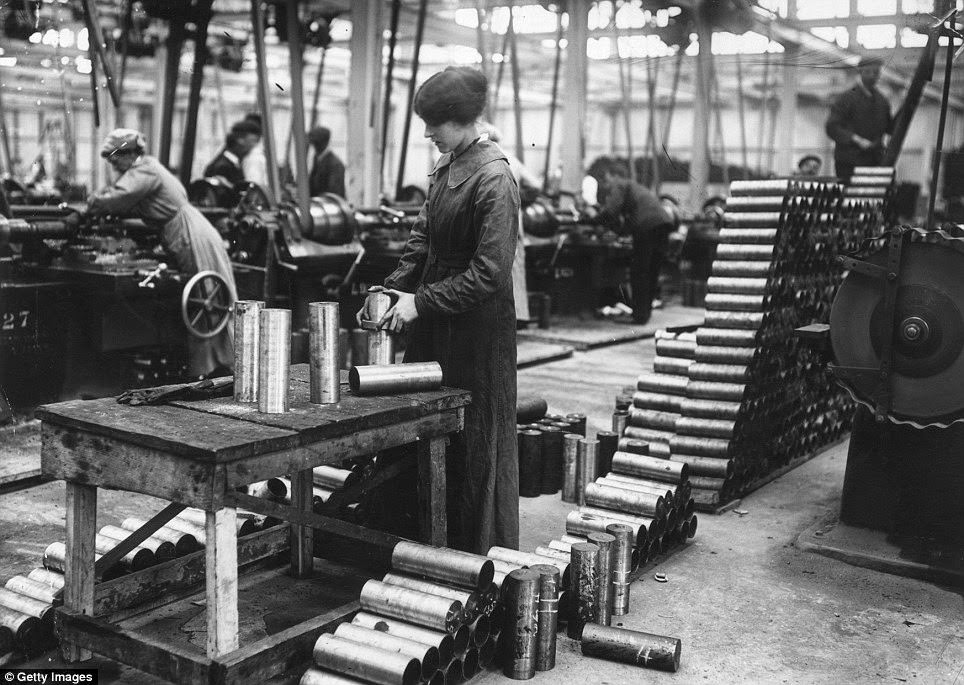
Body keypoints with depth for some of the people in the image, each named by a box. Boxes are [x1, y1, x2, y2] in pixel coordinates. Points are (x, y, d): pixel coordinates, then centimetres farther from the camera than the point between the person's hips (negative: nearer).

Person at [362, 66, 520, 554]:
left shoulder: (494, 180, -17)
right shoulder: (444, 167, 9)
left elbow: (489, 273, -20)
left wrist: (420, 302, -18)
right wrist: (395, 287, 3)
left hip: (477, 328, -8)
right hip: (435, 324, 8)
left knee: (474, 441, 3)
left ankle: (484, 558, 19)